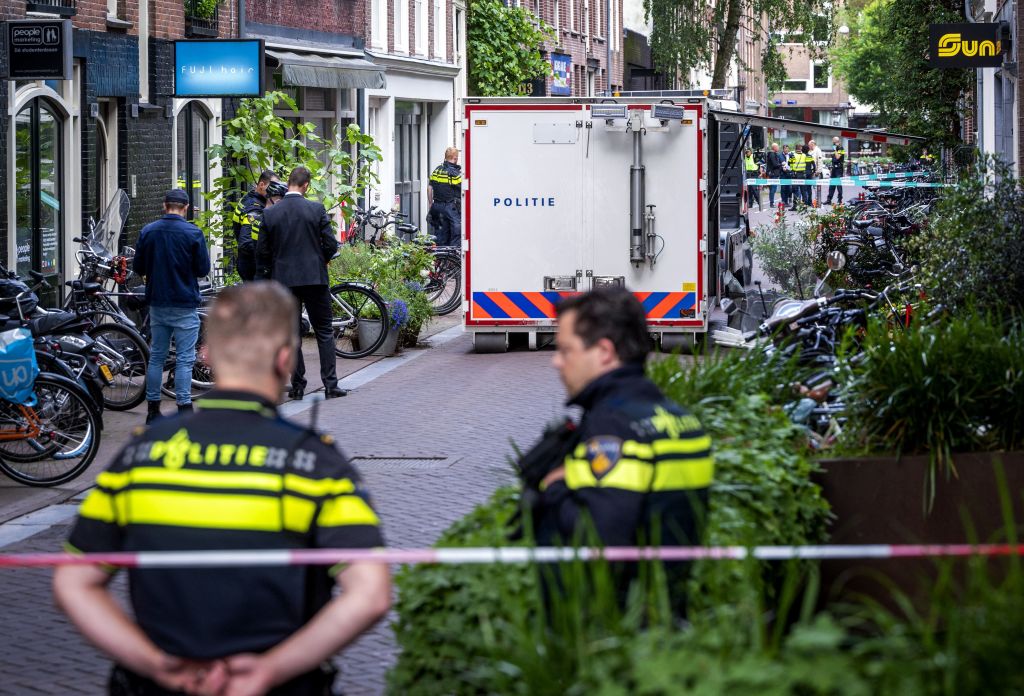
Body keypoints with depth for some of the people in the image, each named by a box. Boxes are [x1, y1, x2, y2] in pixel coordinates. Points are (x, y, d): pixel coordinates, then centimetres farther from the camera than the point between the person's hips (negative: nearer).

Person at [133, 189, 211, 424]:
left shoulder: (148, 231, 1)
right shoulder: (193, 233, -11)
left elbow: (138, 267, 6)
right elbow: (203, 270, -6)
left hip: (157, 303, 4)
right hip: (185, 304, -4)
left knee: (156, 356, 12)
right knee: (184, 359, -2)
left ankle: (153, 411, 14)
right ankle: (184, 410, -4)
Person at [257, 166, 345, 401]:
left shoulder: (270, 214, -2)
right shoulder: (316, 209, -7)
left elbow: (262, 251, 1)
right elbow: (331, 245, -6)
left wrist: (264, 279, 12)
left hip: (283, 280, 1)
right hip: (315, 278, -1)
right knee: (324, 332, 6)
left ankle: (297, 386, 8)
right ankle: (330, 385, 3)